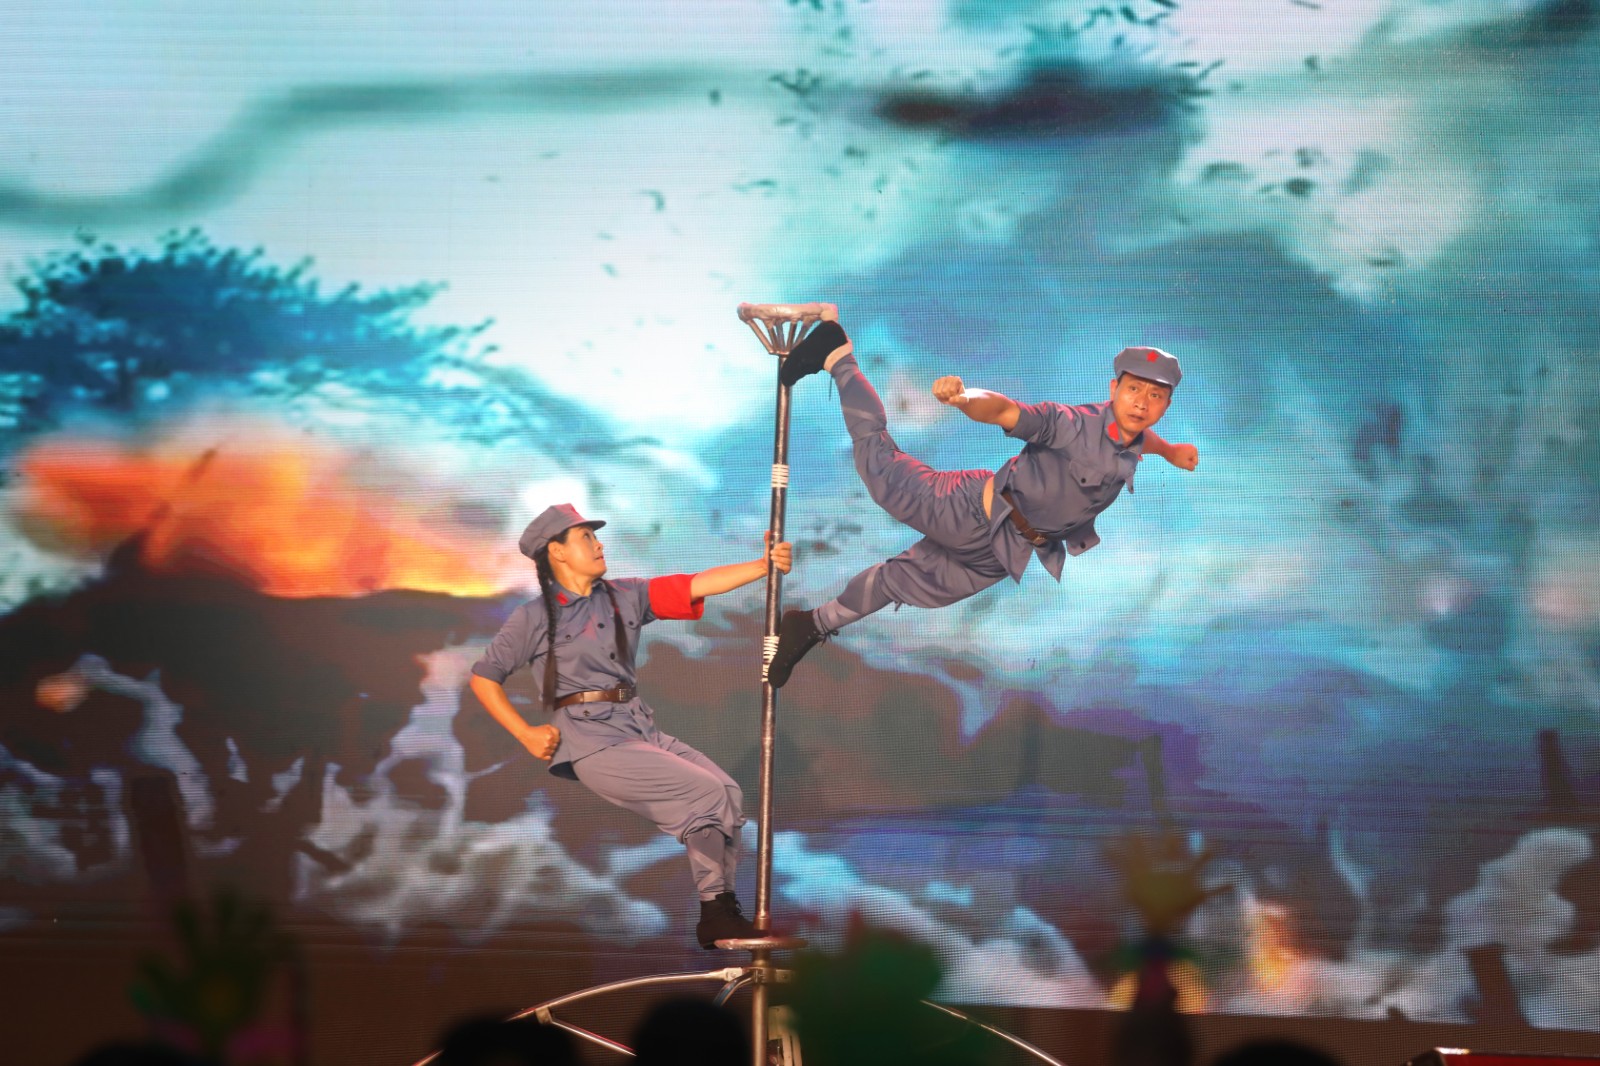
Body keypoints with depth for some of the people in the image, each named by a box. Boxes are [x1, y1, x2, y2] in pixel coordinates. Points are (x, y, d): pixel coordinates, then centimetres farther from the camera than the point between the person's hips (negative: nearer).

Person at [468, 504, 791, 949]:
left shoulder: (625, 596, 12)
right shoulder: (533, 619, -1)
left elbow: (697, 585, 2)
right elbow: (483, 678, 4)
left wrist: (764, 565, -10)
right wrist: (526, 734, -6)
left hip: (642, 730, 6)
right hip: (592, 745, -6)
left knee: (728, 793, -10)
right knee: (706, 794, -17)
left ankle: (722, 912, -3)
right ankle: (714, 916, -7)